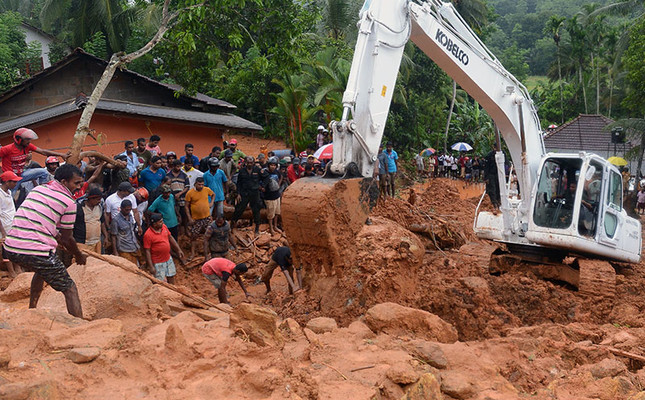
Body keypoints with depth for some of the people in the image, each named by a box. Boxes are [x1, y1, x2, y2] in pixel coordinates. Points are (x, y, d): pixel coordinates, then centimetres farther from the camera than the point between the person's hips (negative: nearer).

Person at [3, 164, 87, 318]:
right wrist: (79, 256, 22)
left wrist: (60, 240, 37)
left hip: (10, 249, 8)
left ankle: (32, 309, 43)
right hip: (37, 251, -8)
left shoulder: (37, 189, 20)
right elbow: (67, 238, 5)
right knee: (70, 289, 1)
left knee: (42, 269, 37)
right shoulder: (69, 202, -1)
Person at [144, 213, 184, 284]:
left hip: (168, 259, 7)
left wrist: (179, 250, 10)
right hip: (158, 263, -7)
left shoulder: (163, 227, -3)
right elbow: (147, 251, -19)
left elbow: (170, 238, 11)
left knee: (171, 278, 20)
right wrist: (151, 266, -19)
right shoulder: (148, 235, -23)